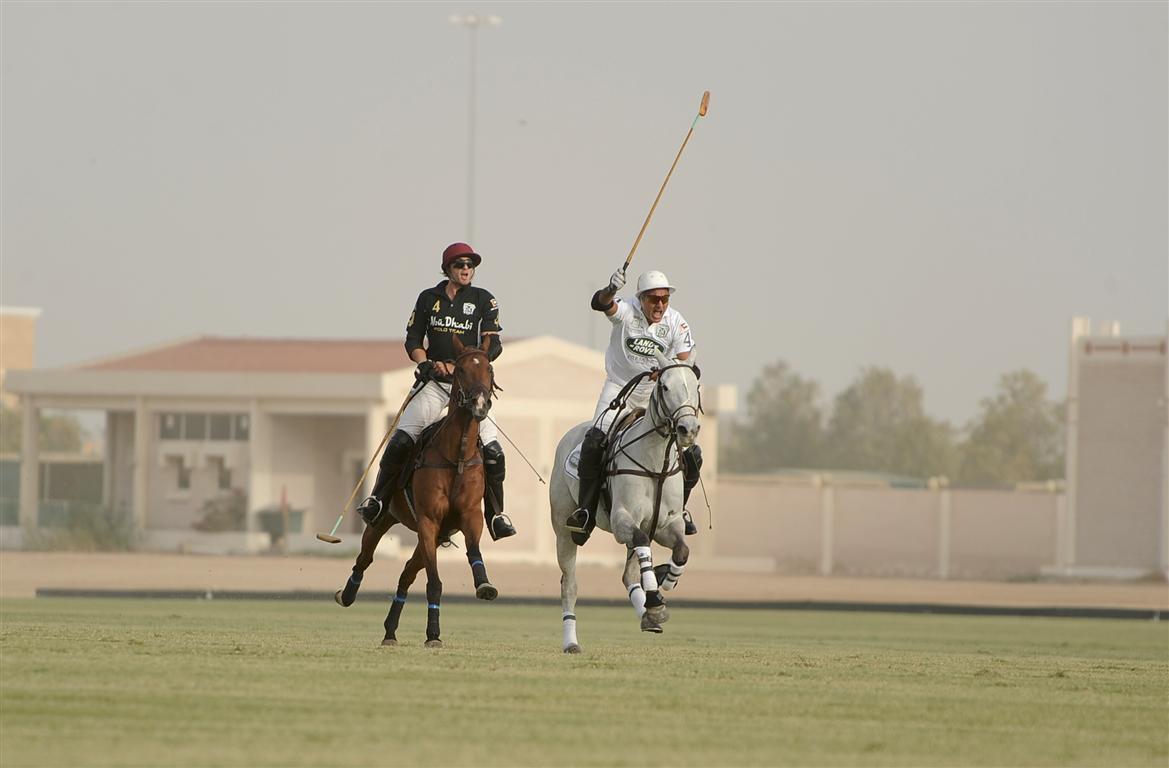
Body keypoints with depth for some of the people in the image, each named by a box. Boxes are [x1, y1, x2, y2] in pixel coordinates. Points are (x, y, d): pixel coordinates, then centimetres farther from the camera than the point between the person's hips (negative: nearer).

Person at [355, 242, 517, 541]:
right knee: (402, 439, -16)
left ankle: (496, 516, 0)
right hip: (434, 381, 1)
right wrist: (426, 364, -10)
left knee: (492, 450, -13)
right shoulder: (428, 299, 9)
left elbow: (493, 346, -2)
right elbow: (413, 340, 10)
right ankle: (378, 499, -1)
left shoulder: (484, 301, 5)